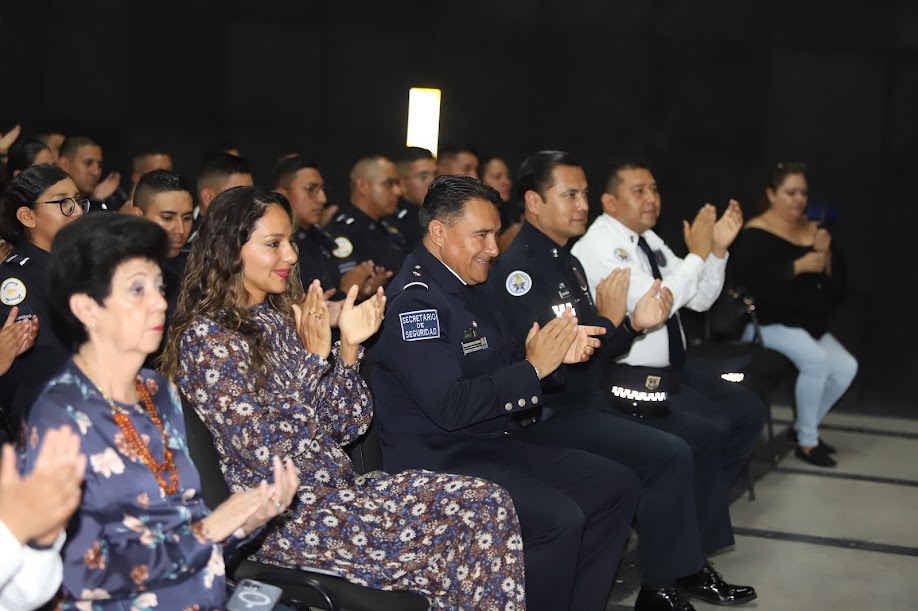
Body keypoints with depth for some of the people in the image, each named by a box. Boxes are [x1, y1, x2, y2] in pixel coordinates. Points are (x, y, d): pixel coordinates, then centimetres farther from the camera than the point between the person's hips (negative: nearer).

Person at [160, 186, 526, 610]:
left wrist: (349, 347, -5)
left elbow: (344, 428, 9)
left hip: (339, 485, 7)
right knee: (449, 537, -20)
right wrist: (313, 356, -20)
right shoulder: (205, 339, -10)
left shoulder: (283, 318, 12)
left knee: (488, 504, -12)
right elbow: (264, 452, -18)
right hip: (278, 516, -7)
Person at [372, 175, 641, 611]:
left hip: (491, 444, 10)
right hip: (435, 461, -10)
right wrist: (533, 368, -18)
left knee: (617, 485, 5)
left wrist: (558, 352, -1)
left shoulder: (470, 287, 13)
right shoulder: (414, 299, -18)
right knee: (559, 518, -28)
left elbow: (502, 361, 19)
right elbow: (449, 406, -25)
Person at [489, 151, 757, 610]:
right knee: (669, 455, -22)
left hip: (591, 399, 10)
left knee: (697, 434, 11)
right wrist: (606, 319, -17)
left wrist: (634, 324, -1)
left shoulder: (567, 261, 15)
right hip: (548, 415, -10)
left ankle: (690, 566, 18)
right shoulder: (517, 269, -16)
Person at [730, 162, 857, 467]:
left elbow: (837, 285, 8)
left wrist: (826, 255, -12)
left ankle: (803, 428, 9)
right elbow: (745, 278, -27)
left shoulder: (813, 229, 9)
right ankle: (807, 441, -11)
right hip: (767, 322, -7)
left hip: (809, 323, 7)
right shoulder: (756, 233, -9)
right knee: (816, 359, -29)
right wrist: (799, 266, -27)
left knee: (846, 367, -12)